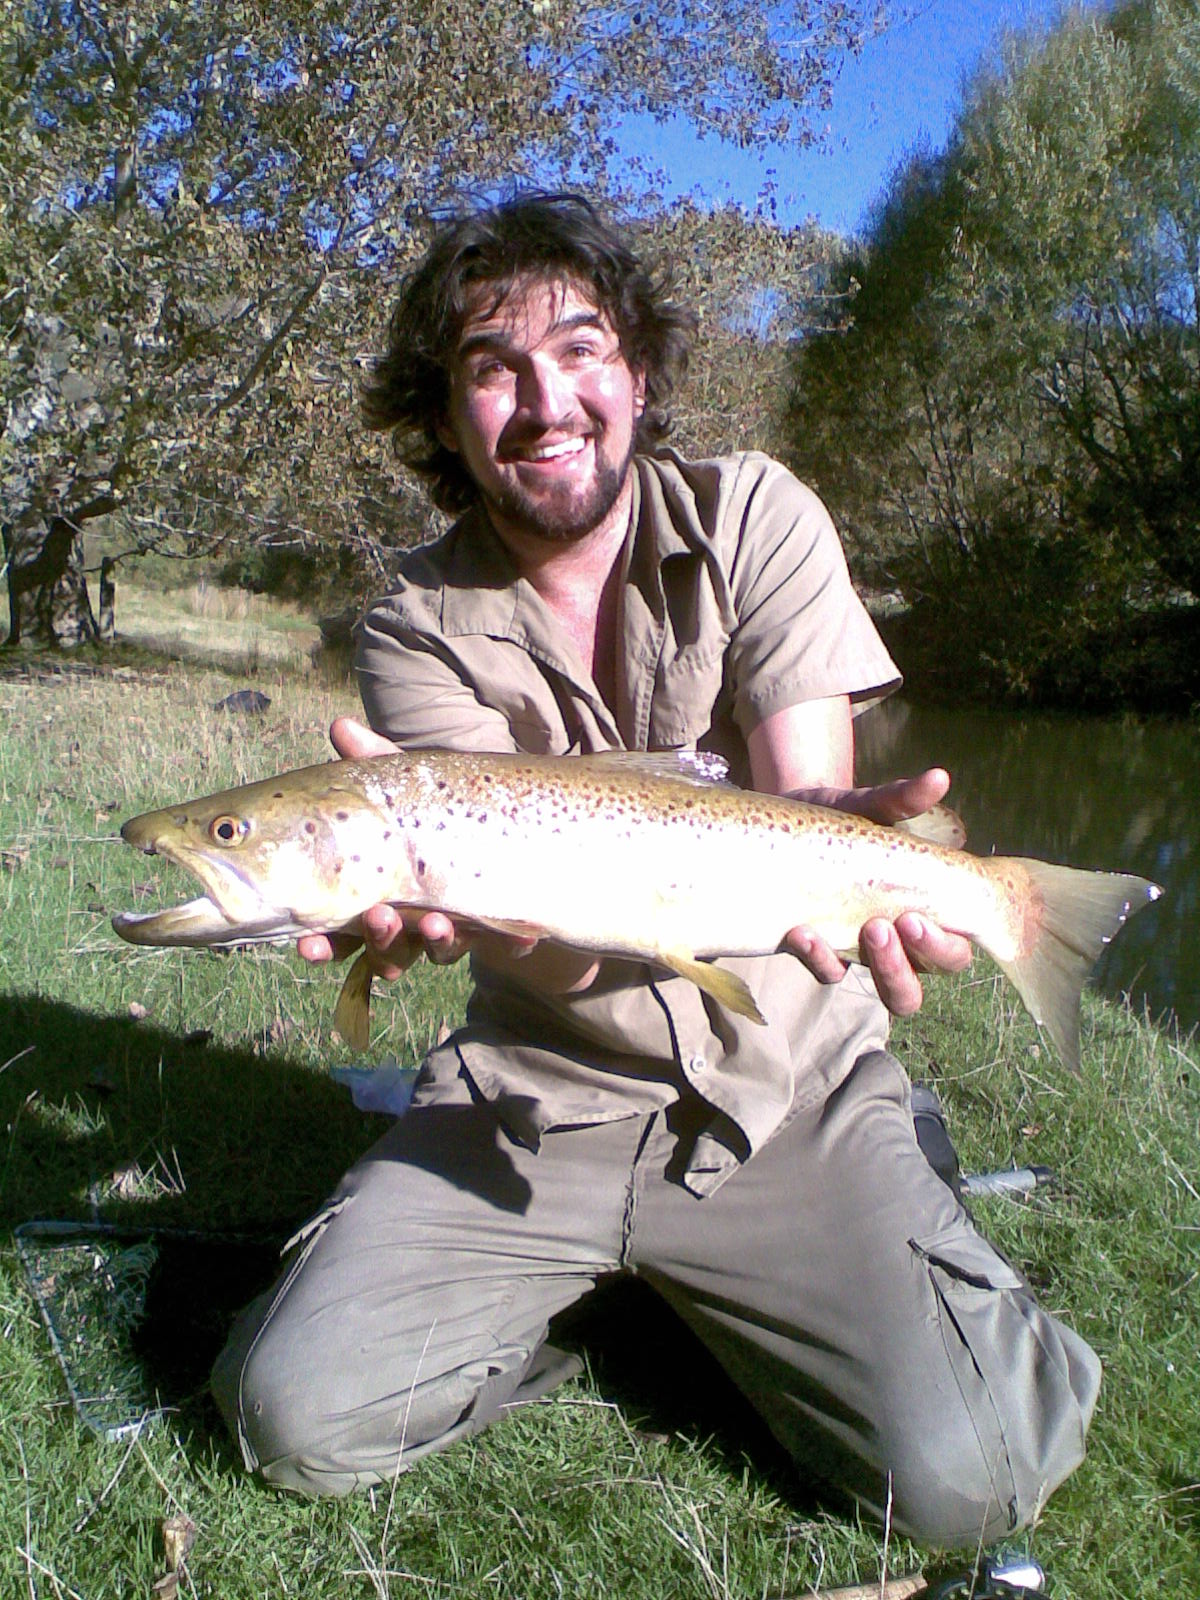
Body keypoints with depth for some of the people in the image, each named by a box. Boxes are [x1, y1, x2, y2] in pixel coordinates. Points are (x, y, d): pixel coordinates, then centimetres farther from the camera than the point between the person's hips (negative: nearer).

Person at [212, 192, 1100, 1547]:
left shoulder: (755, 516, -3)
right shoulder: (419, 628, -4)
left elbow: (806, 801, -12)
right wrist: (433, 873, -41)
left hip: (786, 1087, 0)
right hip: (535, 1088, 1)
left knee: (960, 1477, -17)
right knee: (298, 1415, -12)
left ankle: (714, 1311, 13)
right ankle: (592, 1295, 13)